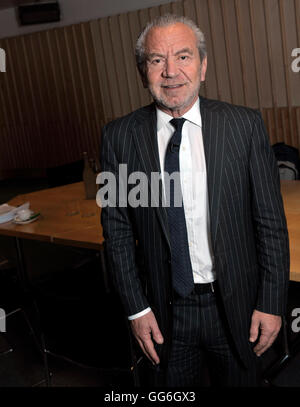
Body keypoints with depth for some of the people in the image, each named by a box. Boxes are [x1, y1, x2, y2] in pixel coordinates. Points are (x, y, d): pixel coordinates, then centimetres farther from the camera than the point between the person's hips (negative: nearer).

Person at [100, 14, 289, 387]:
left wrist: (272, 303, -6)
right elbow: (116, 229, -3)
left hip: (235, 305, 0)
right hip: (163, 310, 0)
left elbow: (271, 222, -5)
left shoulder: (245, 125, -8)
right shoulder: (119, 136, -6)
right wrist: (136, 309, -4)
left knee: (238, 380, 21)